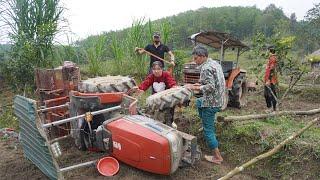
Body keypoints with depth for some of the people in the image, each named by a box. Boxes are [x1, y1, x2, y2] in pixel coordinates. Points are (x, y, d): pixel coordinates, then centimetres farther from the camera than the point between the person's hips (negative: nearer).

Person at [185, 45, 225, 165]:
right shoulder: (215, 63, 10)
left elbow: (210, 87, -26)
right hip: (219, 99, 10)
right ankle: (206, 123, 37)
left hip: (211, 103, -10)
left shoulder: (206, 68, -20)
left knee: (208, 130, 1)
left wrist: (194, 88, -18)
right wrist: (200, 84, 14)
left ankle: (217, 157, 10)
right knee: (198, 102, 34)